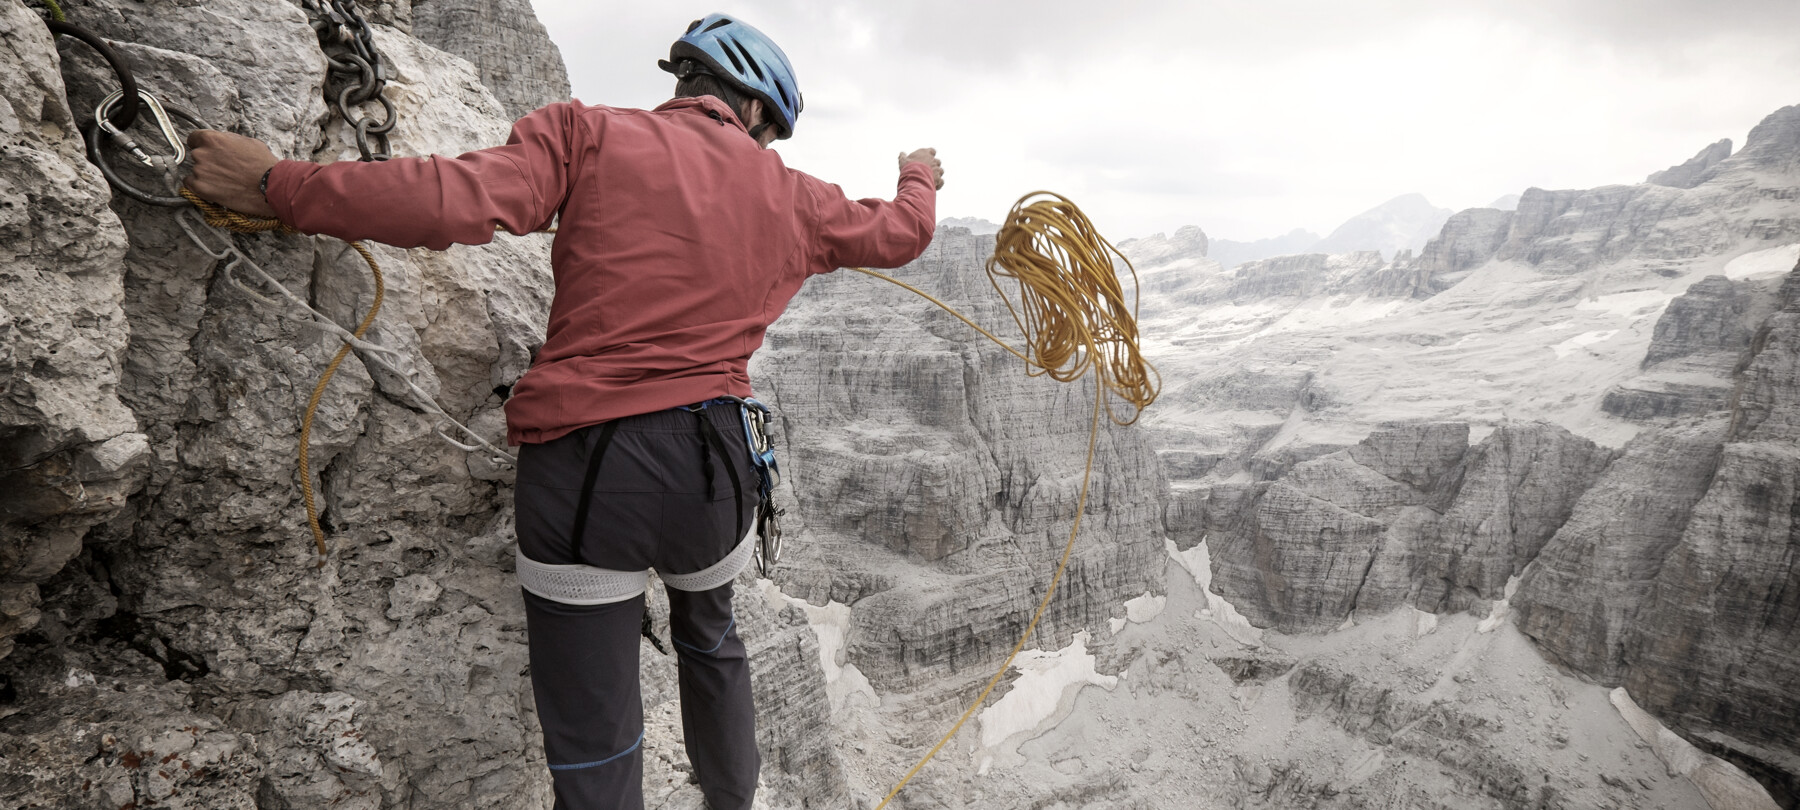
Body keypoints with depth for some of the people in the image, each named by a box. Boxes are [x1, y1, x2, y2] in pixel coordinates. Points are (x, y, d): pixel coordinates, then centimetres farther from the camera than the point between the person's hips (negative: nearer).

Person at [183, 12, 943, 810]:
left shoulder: (587, 132, -1)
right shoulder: (791, 196, 9)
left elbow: (460, 200, -16)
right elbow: (899, 233, 25)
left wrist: (276, 183, -4)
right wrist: (919, 180, 47)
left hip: (582, 473, -3)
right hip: (711, 468, 4)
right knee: (710, 642, 34)